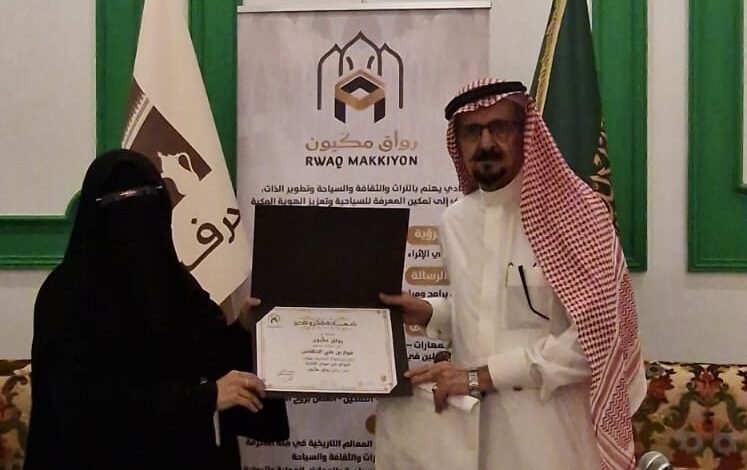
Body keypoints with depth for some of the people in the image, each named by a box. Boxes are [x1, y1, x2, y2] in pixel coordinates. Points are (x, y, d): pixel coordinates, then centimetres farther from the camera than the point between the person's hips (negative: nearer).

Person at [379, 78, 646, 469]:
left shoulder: (574, 213, -11)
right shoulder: (454, 221, 6)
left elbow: (594, 336, -18)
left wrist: (481, 376, -19)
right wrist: (429, 313, 0)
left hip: (552, 431, -5)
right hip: (473, 422, 5)